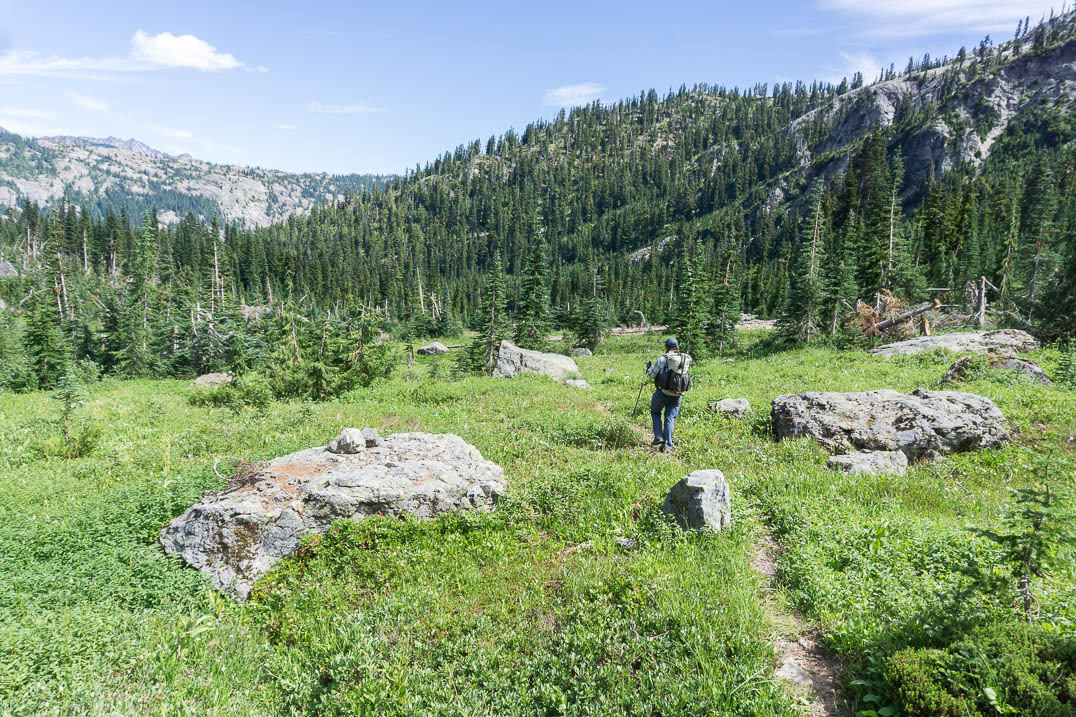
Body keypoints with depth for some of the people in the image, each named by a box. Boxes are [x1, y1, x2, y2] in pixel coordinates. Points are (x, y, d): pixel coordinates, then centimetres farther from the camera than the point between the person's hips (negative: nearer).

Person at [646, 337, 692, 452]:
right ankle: (667, 446, 6)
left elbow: (652, 374, -6)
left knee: (655, 412, 20)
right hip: (677, 395, 4)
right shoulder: (686, 359, 1)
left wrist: (649, 368, 15)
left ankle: (658, 437, 7)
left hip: (663, 393, -3)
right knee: (670, 418, 10)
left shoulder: (663, 359, -12)